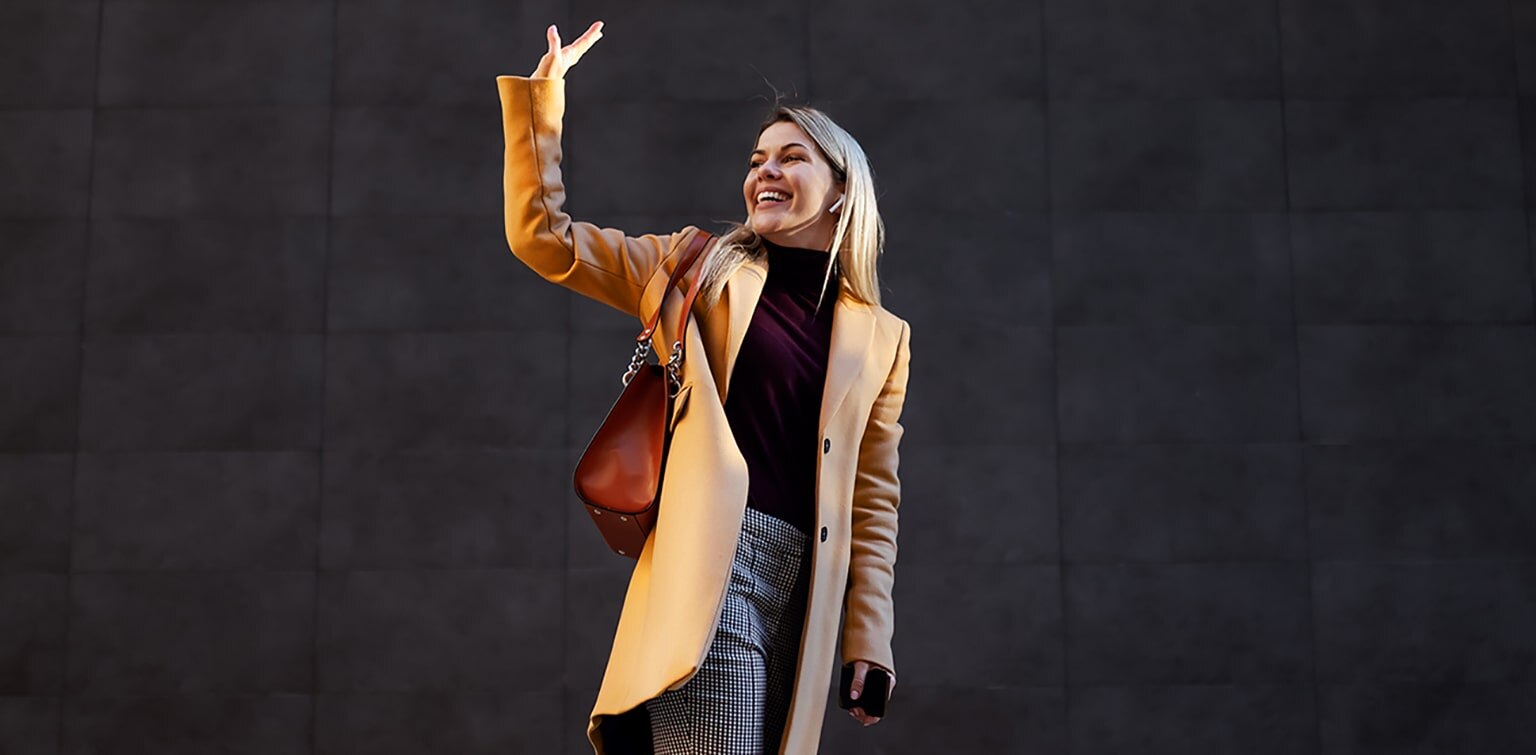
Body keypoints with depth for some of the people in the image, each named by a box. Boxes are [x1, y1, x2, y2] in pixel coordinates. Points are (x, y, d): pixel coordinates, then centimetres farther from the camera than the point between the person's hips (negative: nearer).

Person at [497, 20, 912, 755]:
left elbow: (873, 500, 14)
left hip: (804, 590, 3)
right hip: (713, 561, -3)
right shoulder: (699, 267, 11)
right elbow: (544, 237, 7)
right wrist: (544, 94, 0)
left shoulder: (881, 337, 15)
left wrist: (868, 638, 8)